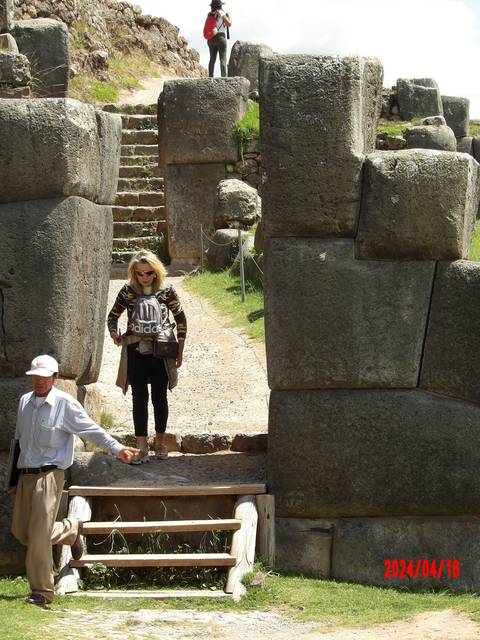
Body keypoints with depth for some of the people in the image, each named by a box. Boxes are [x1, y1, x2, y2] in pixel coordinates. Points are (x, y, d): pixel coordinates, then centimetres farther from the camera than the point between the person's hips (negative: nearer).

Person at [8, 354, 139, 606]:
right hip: (26, 474, 7)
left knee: (39, 535, -11)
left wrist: (118, 449, -20)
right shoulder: (24, 402, 11)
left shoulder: (65, 404, -8)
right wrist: (14, 479, 20)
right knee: (20, 531, 10)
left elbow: (92, 430, -7)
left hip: (49, 475, -7)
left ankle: (42, 592, 3)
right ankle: (71, 530, 32)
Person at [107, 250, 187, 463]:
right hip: (135, 353, 1)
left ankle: (160, 441, 24)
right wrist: (115, 334, -10)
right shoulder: (128, 291, -2)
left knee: (159, 398, 7)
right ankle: (142, 447, 2)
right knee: (139, 399, 0)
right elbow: (113, 316, 10)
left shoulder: (166, 291, -4)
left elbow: (181, 319, 6)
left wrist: (179, 351, 4)